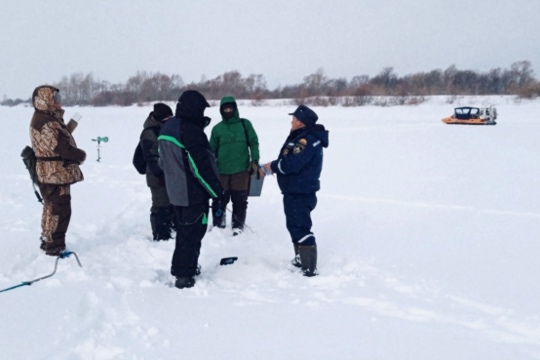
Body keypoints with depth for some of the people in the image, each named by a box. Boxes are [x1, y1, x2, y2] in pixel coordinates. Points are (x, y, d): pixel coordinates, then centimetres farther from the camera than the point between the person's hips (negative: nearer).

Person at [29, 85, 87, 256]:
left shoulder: (47, 118, 11)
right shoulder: (47, 123, -23)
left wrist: (75, 154, -4)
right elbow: (63, 147, -25)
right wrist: (81, 155, -9)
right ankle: (54, 246, 6)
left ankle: (49, 241, 33)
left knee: (52, 208, 21)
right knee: (59, 210, -3)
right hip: (56, 173, -11)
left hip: (52, 172, 11)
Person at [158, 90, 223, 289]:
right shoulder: (191, 131, -21)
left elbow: (164, 161, 16)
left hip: (175, 191, 9)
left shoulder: (167, 128, 8)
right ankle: (184, 275, 4)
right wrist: (217, 191, -14)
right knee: (193, 232, 0)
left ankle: (180, 267, 30)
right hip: (193, 193, -9)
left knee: (184, 230, 20)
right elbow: (201, 166, -22)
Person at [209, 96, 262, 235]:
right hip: (222, 170, 1)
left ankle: (238, 226, 15)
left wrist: (255, 161, -5)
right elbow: (212, 150, 11)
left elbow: (254, 142, 4)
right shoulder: (217, 128, 6)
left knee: (240, 200, 4)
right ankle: (218, 225, 18)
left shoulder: (245, 124, 4)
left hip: (241, 169, -1)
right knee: (220, 199, 5)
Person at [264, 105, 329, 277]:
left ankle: (309, 269, -2)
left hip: (300, 194, -11)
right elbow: (290, 162, 17)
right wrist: (273, 167, 4)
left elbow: (291, 164, -28)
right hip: (295, 192, 11)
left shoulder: (307, 141, -21)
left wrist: (272, 166, -12)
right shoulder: (302, 137, 14)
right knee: (295, 226, 21)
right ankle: (301, 260, 34)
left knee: (300, 228, -7)